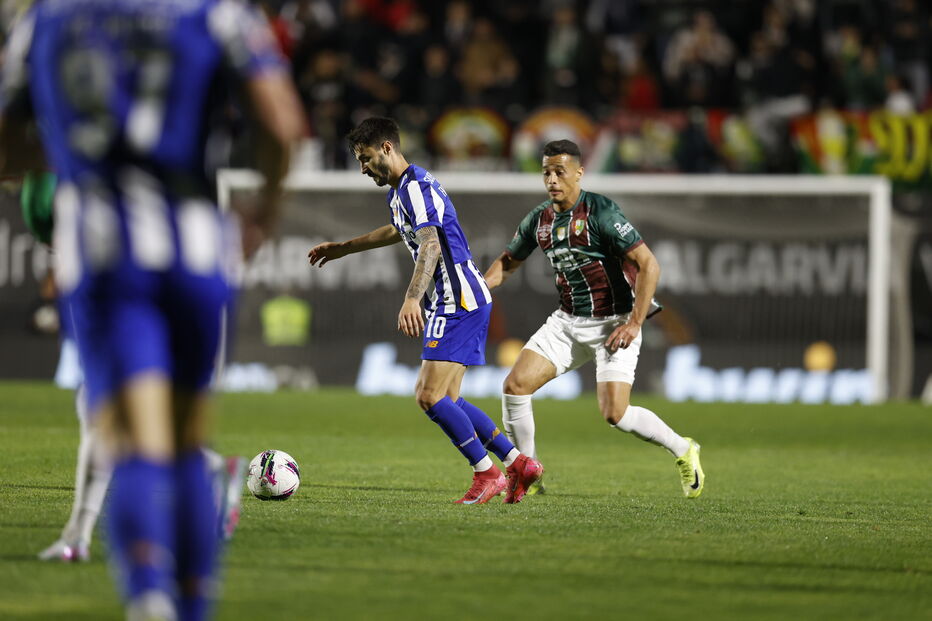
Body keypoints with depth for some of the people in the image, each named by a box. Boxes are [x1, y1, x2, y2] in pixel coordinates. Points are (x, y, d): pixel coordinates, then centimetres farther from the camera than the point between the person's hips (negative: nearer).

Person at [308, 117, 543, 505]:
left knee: (430, 397, -14)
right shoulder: (400, 190, 18)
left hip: (458, 303, -11)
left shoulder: (415, 186, -14)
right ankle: (519, 465, 10)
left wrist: (412, 300, -41)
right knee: (446, 402, 9)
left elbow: (431, 245, -29)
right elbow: (399, 231, 41)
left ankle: (486, 473, -6)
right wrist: (342, 249, 48)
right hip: (457, 302, 11)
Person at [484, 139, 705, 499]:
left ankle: (683, 451, 10)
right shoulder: (539, 220, 3)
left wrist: (634, 324, -23)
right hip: (568, 322, 7)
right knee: (515, 386, -6)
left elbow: (648, 265, -20)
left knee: (615, 414, -15)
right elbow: (507, 262, 19)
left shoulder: (601, 213, -18)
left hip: (613, 324, -7)